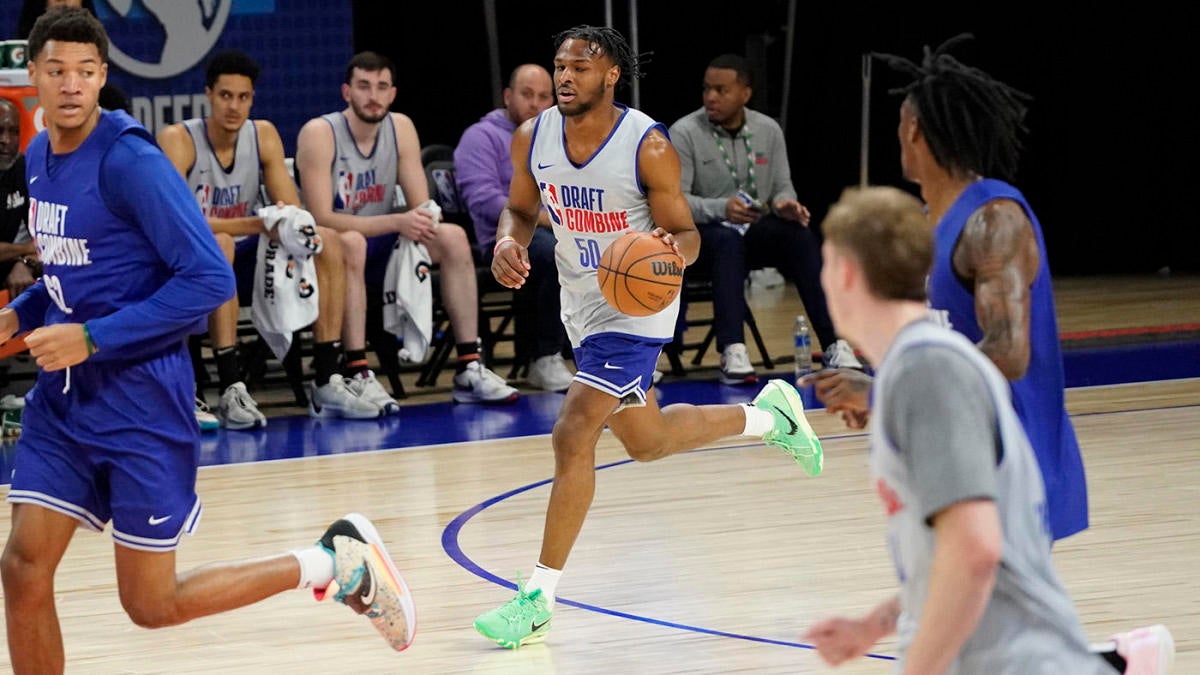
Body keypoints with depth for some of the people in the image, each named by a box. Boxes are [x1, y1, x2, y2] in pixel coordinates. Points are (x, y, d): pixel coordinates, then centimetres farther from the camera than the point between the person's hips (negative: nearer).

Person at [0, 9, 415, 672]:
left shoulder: (129, 160, -17)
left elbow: (210, 280, -21)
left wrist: (92, 338, -22)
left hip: (140, 401, -7)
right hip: (62, 397, 7)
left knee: (152, 605, 0)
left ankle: (338, 562, 16)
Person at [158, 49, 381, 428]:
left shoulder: (264, 135, 1)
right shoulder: (179, 140, -16)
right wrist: (257, 225, -36)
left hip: (240, 264, 6)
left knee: (327, 242, -12)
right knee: (220, 245, -37)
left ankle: (328, 384, -14)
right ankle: (231, 390, -41)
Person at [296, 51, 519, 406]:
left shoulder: (401, 128, 0)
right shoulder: (319, 133, -17)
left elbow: (421, 207, 0)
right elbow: (322, 219, -25)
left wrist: (422, 221, -26)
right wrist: (396, 223, -34)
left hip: (379, 246, 6)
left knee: (453, 237, -12)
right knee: (351, 243, -38)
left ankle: (469, 369, -14)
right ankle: (357, 374, -41)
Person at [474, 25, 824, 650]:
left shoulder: (648, 147, -21)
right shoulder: (532, 139, -7)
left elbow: (686, 234, -12)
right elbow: (521, 209, 10)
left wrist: (673, 247, -36)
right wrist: (507, 243, -13)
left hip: (637, 303, -7)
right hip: (581, 301, 7)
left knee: (573, 435, -18)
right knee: (646, 444, 21)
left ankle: (538, 598, -12)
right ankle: (767, 415, 47)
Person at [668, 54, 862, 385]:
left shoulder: (769, 130, 5)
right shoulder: (684, 133, -8)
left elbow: (782, 187, 9)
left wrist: (785, 204, -17)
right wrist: (721, 208, -31)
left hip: (755, 232, 4)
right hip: (698, 235, -4)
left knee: (802, 237, -26)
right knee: (727, 240, -39)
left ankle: (835, 345, -29)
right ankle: (732, 354, -50)